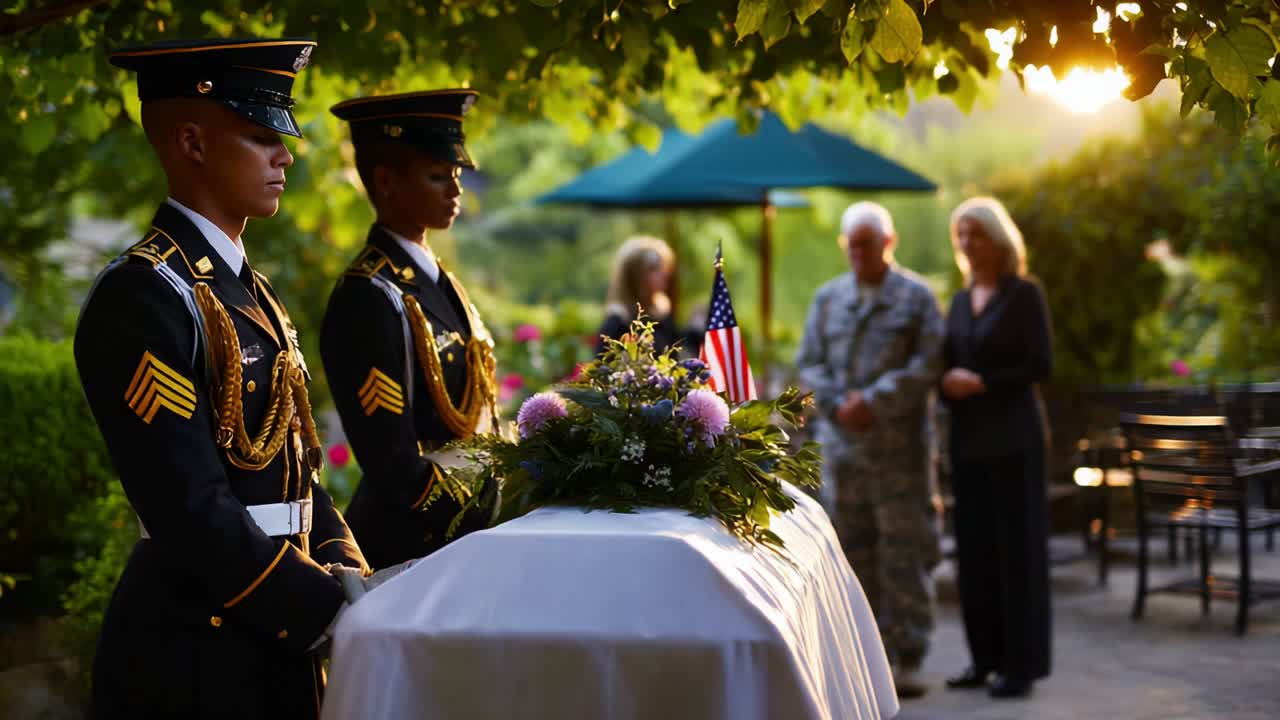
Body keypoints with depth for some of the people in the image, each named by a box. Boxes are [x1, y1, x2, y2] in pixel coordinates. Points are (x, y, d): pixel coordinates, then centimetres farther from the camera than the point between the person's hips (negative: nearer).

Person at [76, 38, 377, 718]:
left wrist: (340, 558, -2)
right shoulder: (142, 296, -17)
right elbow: (191, 510, -22)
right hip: (197, 651, -8)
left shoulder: (248, 289, 13)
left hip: (276, 631, 9)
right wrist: (327, 604, -18)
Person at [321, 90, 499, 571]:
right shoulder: (370, 297, -16)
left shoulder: (441, 282, 11)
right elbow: (393, 465, -21)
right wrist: (493, 527, -19)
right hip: (414, 547, -8)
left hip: (470, 527, 8)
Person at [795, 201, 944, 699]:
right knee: (854, 547, 6)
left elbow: (928, 365, -8)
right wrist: (839, 405, -8)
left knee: (904, 550, -4)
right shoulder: (828, 298, 14)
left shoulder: (916, 297, 2)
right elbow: (809, 363, 9)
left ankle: (909, 660, 1)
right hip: (841, 442, 4)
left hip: (899, 445, -4)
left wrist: (873, 401, -15)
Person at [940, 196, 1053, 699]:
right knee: (974, 548, 5)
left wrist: (982, 383, -15)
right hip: (968, 437, 6)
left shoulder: (1024, 294, -4)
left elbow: (1040, 364, -10)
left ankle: (1021, 664, 2)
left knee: (1017, 546, -3)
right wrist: (948, 382, -3)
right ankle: (986, 657, 13)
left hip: (1013, 436, -6)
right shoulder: (960, 302, 14)